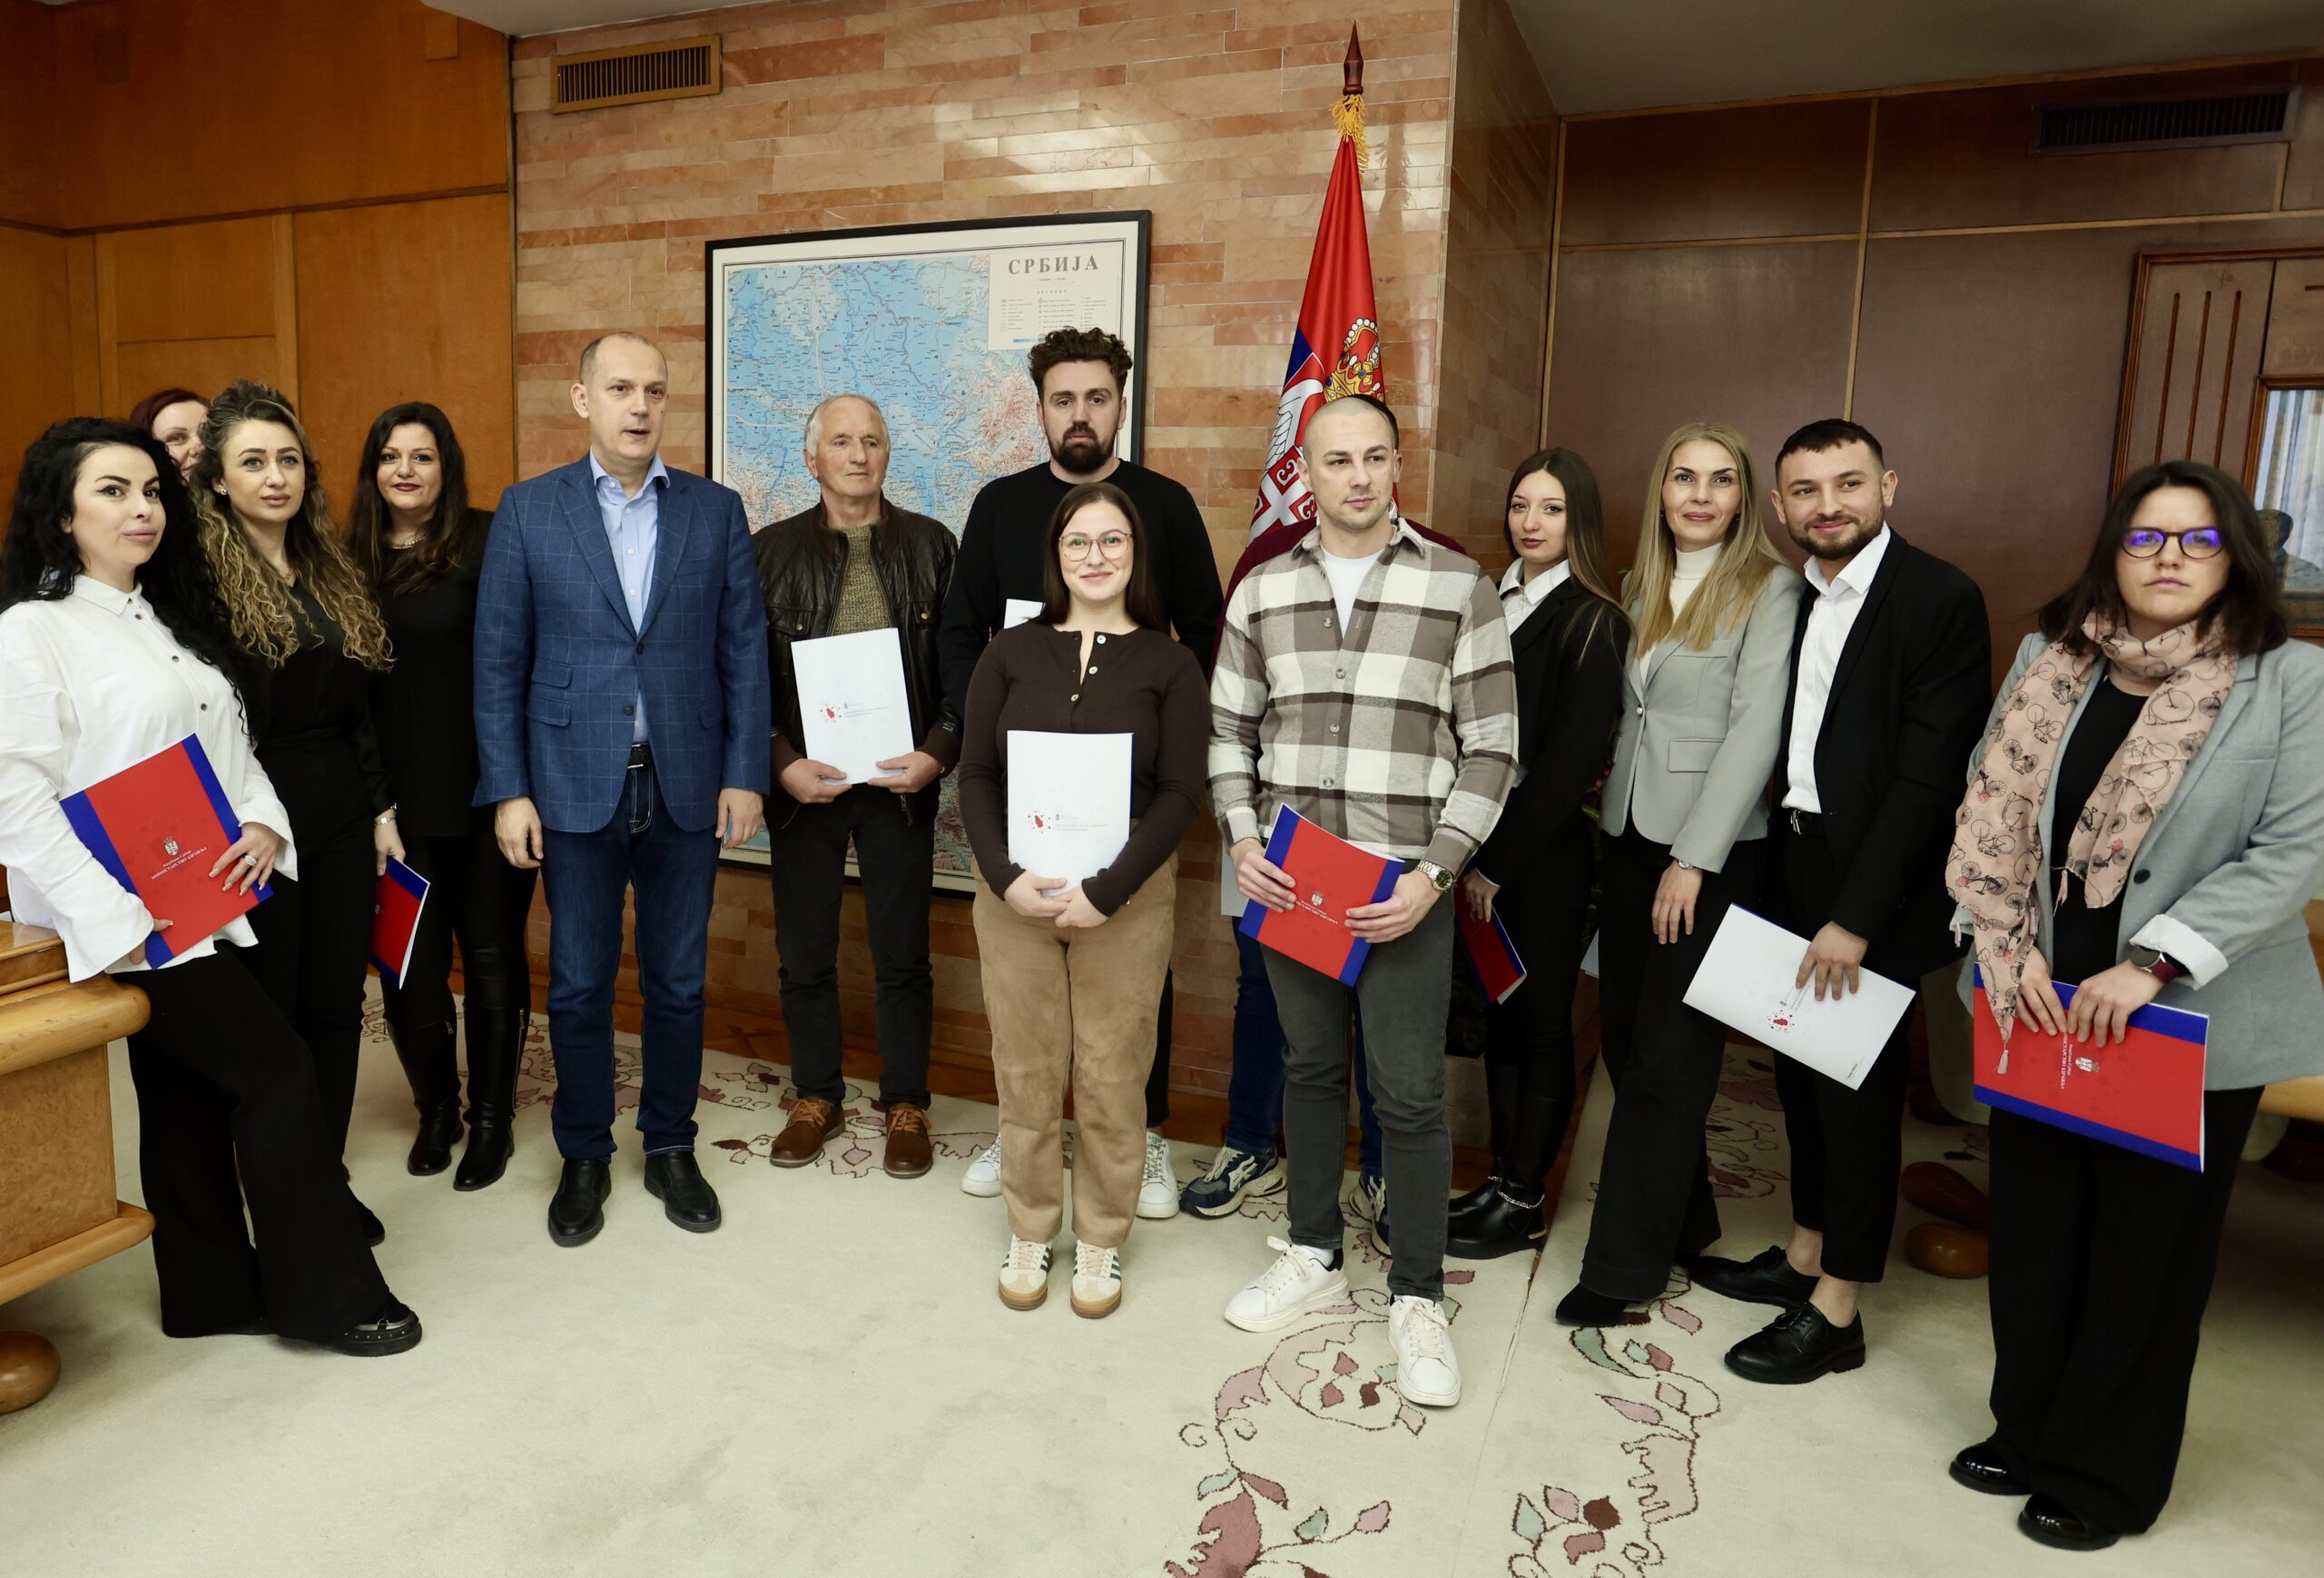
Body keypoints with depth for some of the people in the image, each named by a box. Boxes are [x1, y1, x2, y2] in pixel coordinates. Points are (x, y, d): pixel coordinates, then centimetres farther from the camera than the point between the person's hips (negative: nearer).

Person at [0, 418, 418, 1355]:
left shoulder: (171, 619, 15)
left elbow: (232, 745, 16)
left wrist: (262, 822, -3)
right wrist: (114, 916, -21)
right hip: (136, 922, -8)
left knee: (191, 1094, 15)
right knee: (276, 1069, -7)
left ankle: (214, 1294, 27)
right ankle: (325, 1294, 5)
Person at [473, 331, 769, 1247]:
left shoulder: (716, 511, 4)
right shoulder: (528, 511, 1)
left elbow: (744, 650, 3)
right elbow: (498, 662, 0)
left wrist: (745, 774, -3)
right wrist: (507, 790, -5)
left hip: (686, 785, 1)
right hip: (574, 784, -1)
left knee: (678, 981, 10)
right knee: (578, 984, 8)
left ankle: (670, 1147, 28)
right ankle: (584, 1156, 27)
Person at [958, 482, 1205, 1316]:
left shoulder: (1168, 663, 0)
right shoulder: (1010, 653, 5)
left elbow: (1181, 792, -6)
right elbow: (975, 774, 3)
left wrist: (1106, 891, -15)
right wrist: (1006, 876, -12)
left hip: (1127, 895, -1)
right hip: (1015, 892, 2)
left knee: (1112, 1076, 6)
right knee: (1025, 1071, 9)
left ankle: (1102, 1240, 26)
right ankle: (1029, 1231, 29)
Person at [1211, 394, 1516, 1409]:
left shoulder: (1460, 589, -3)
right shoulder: (1262, 590, 7)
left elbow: (1492, 747, -4)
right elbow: (1229, 728, 12)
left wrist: (1435, 873, -12)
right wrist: (1241, 838, -3)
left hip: (1405, 886, -3)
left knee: (1410, 1094, 2)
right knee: (1309, 1066, 16)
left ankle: (1416, 1297, 21)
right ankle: (1313, 1255, 34)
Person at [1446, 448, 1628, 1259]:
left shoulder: (1594, 622, -8)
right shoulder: (1493, 603, 10)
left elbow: (1572, 758, -14)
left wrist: (1499, 861, -13)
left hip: (1547, 856, -6)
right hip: (1486, 851, 6)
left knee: (1541, 1023, 6)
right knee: (1499, 1016, 13)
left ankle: (1523, 1203, 18)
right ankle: (1501, 1181, 26)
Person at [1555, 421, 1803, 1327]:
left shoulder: (1767, 588, -6)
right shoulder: (1642, 586, 13)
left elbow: (1755, 730, -13)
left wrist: (1694, 860, -17)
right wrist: (1614, 815, 6)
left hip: (1713, 847, -6)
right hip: (1630, 835, 6)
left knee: (1667, 1053, -1)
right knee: (1625, 1035, 10)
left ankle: (1625, 1263, 9)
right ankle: (1683, 1218, 28)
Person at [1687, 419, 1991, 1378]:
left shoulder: (1941, 599, -12)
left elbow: (1928, 775, -17)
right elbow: (1782, 744, 9)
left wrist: (1855, 916, -19)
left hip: (1874, 890, -6)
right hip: (1791, 868, 6)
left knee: (1858, 1090, 4)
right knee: (1801, 1074, 16)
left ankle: (1835, 1311, 18)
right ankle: (1805, 1253, 34)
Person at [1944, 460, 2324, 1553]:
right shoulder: (2050, 662, 4)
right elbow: (1991, 809, 3)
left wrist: (2153, 963, -20)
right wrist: (2009, 946, -8)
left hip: (2193, 1019, -3)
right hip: (2043, 1005, 3)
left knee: (2147, 1246, 10)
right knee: (2033, 1225, 14)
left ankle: (2106, 1474, 27)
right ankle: (2029, 1430, 34)